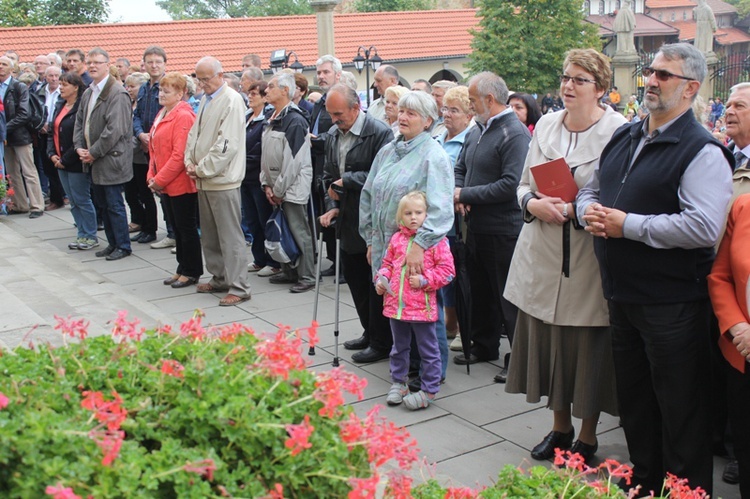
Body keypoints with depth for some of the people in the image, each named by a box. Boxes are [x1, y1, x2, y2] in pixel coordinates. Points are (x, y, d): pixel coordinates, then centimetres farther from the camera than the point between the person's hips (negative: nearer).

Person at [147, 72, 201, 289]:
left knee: (186, 227, 1)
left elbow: (179, 155, -21)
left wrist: (160, 180, -18)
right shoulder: (162, 115, 13)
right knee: (177, 227, 15)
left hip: (181, 183, -9)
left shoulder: (183, 117, -16)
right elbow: (155, 149, 17)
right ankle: (182, 269, 25)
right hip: (165, 185, 9)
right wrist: (152, 177, 6)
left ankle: (191, 272, 12)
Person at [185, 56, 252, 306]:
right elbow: (194, 133, 20)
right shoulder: (205, 99, 15)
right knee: (209, 235, 16)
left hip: (222, 179, -9)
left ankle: (239, 287, -1)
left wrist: (202, 169, -13)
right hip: (204, 180, 9)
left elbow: (227, 144, -19)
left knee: (230, 236, -6)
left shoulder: (231, 101, -13)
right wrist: (190, 162, 4)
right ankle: (219, 278, 28)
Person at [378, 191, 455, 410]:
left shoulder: (436, 240, -7)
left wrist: (424, 280, -18)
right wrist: (382, 279, 1)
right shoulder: (397, 239, 8)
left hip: (422, 307, -5)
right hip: (396, 304, 5)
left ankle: (428, 390, 16)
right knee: (399, 347, 19)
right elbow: (387, 263, 19)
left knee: (428, 350, 6)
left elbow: (447, 270, -9)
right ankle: (398, 383, 34)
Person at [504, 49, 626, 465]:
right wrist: (534, 204, -7)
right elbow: (524, 184, 14)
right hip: (543, 257, 5)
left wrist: (578, 210, -20)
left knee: (588, 351, 5)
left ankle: (588, 437, 26)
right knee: (548, 344, 13)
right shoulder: (545, 125, 9)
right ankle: (560, 427, 33)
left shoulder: (620, 131, -9)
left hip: (590, 262, -5)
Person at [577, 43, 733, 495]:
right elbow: (591, 189, 22)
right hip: (623, 294, 8)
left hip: (672, 303, -8)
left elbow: (704, 227, -25)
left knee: (680, 412, 5)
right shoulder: (623, 139, 11)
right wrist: (589, 210, -3)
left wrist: (628, 225, -21)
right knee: (634, 403, 21)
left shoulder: (702, 151, -14)